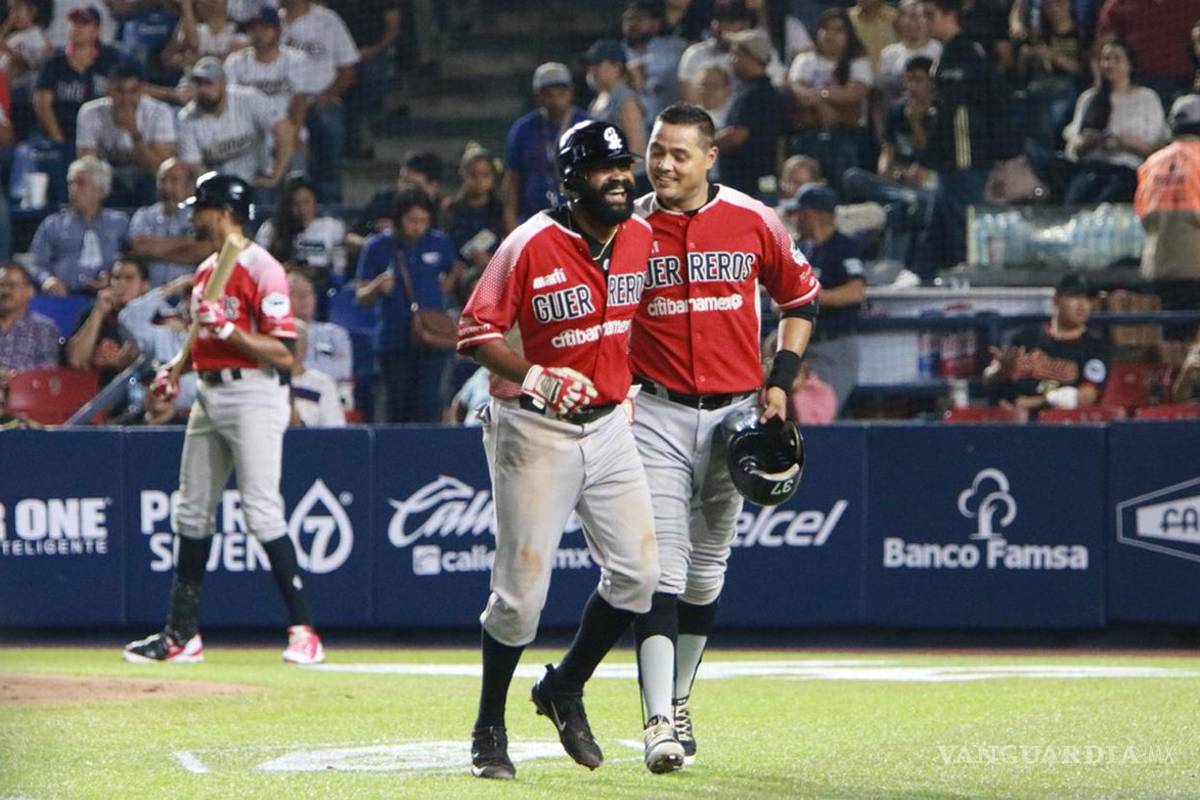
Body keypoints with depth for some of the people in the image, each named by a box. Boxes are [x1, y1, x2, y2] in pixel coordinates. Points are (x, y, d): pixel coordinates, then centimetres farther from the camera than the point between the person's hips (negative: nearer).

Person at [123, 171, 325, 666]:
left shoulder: (261, 269, -12)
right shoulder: (206, 271, 15)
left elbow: (283, 353, -17)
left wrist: (228, 330, -25)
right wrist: (175, 369, 9)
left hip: (253, 393, -9)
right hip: (208, 394, 9)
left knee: (262, 510, -14)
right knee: (192, 512, 10)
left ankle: (302, 629, -12)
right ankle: (181, 634, 17)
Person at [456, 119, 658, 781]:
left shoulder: (640, 239, 2)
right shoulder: (531, 247, -16)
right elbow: (477, 332, -15)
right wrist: (536, 377, -27)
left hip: (608, 424, 6)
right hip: (534, 430, -6)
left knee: (636, 571, -1)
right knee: (522, 588, -5)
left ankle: (564, 690, 20)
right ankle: (488, 729, 11)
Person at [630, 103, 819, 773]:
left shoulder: (752, 221, -1)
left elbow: (801, 298, 12)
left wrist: (781, 380, 3)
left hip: (735, 412, 2)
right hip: (656, 414, -2)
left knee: (707, 569, 12)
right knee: (662, 567, -14)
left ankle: (680, 700, 29)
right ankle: (659, 722, -21)